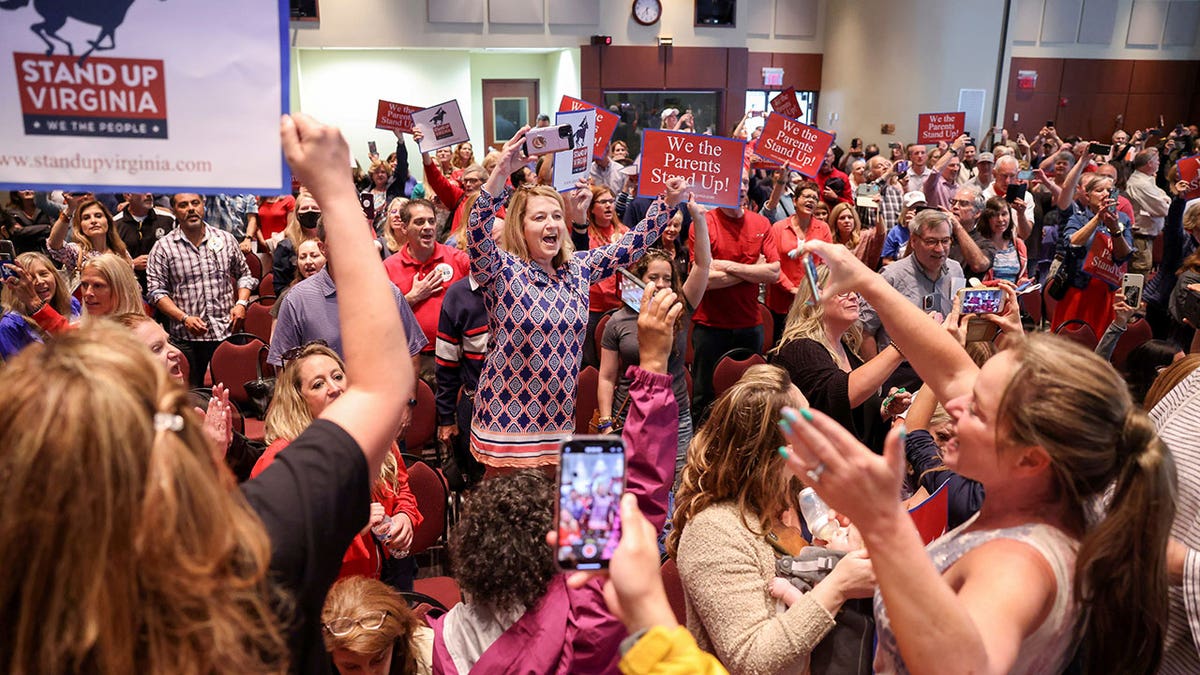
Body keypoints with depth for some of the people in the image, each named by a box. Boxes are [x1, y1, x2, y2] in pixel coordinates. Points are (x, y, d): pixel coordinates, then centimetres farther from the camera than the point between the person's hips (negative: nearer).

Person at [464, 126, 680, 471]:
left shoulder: (578, 269, 8)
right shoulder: (502, 271, -7)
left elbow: (630, 246, 14)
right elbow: (478, 235, -24)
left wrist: (667, 203, 4)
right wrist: (500, 173, -37)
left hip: (560, 421, 5)